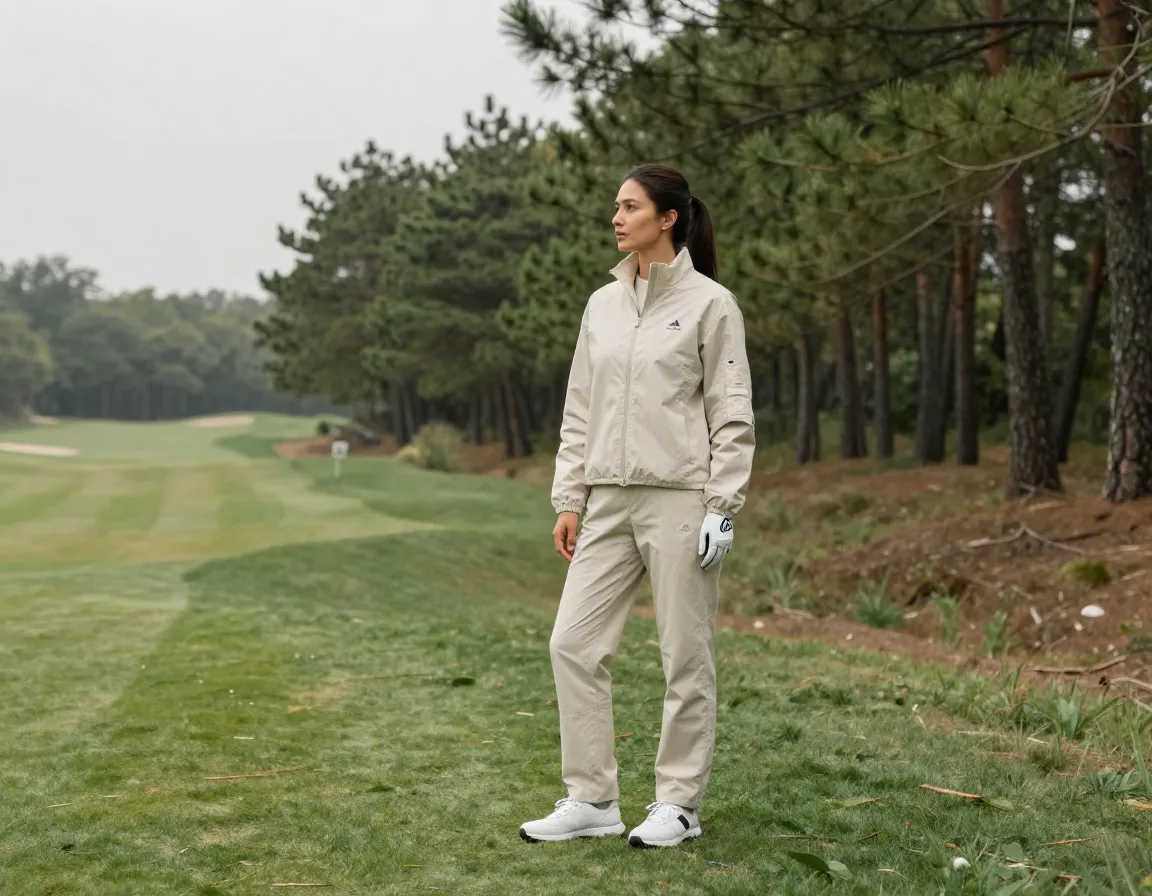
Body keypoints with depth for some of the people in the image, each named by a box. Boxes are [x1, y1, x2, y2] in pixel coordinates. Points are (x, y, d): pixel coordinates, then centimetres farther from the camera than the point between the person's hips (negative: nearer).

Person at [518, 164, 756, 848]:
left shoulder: (710, 303, -3)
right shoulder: (602, 305, 14)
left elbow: (732, 415, -5)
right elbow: (580, 410, 16)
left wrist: (722, 508, -11)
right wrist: (569, 498, 10)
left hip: (680, 499, -6)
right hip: (608, 501, 6)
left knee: (686, 656, 2)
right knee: (574, 644, 1)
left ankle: (679, 804, 14)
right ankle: (593, 800, 11)